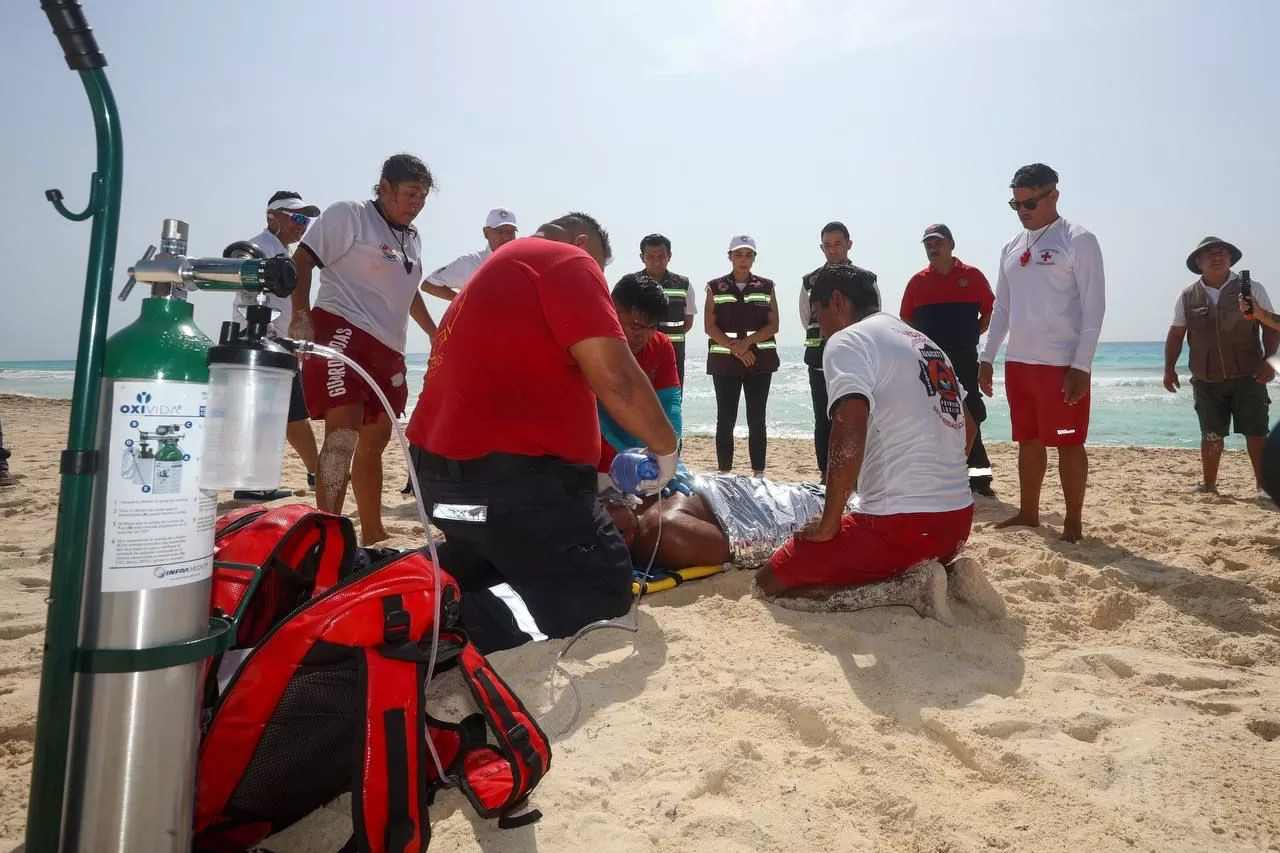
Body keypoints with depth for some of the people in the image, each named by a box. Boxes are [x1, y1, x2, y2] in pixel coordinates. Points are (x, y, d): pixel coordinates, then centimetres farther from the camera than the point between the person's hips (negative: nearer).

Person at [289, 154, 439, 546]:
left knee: (375, 438, 13)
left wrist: (435, 332, 33)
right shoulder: (347, 215, -4)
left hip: (388, 347, 8)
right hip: (342, 331, -8)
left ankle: (371, 532, 26)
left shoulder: (413, 238, 20)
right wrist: (300, 317, -22)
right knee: (344, 430, -20)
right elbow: (302, 260, -11)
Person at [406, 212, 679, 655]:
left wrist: (597, 473, 29)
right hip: (510, 475, -10)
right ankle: (464, 620, -20)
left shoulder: (500, 270, 25)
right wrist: (665, 447, 1)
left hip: (442, 472, 10)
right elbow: (615, 378, -16)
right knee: (607, 585, 2)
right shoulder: (567, 262, -5)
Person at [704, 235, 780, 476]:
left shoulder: (766, 287, 8)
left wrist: (747, 341, -14)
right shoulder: (715, 287, 6)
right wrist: (733, 347, -14)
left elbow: (773, 325, 2)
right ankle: (724, 475, 6)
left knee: (757, 419, 1)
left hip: (760, 360, 1)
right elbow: (710, 326, -1)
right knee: (725, 419, 0)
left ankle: (759, 474, 6)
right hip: (724, 361, 0)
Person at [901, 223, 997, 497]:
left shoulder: (972, 276, 2)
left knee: (970, 415, 0)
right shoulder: (917, 281, 5)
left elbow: (990, 313, 6)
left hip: (964, 357, -1)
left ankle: (977, 476, 8)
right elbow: (906, 320, 10)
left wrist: (971, 335, -2)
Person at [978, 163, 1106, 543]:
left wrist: (1081, 365, -16)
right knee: (1028, 441, 13)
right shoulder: (1012, 248, 14)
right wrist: (987, 358, 13)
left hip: (1062, 364, -6)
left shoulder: (1078, 241, -5)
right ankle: (1028, 512, 24)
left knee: (1068, 443, 1)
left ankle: (1074, 521, 11)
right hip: (1018, 362, 6)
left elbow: (1093, 307, -10)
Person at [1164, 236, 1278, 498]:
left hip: (1247, 377, -1)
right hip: (1206, 381, 1)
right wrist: (1169, 368, 0)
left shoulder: (1252, 289, 1)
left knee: (1257, 433, -1)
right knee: (1211, 436, 7)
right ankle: (1209, 484, 18)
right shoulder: (1187, 297, 4)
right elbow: (1176, 334, 7)